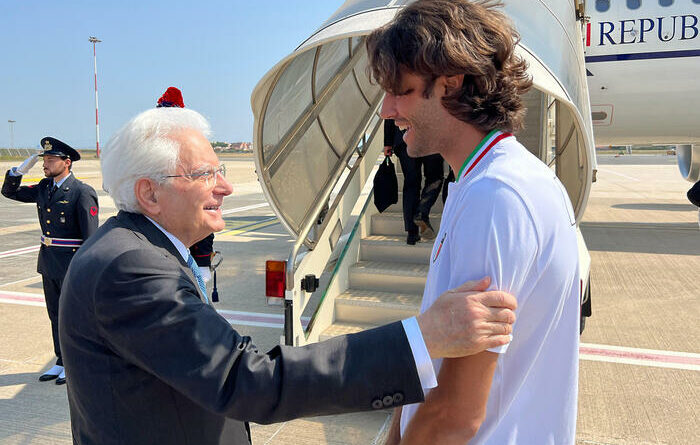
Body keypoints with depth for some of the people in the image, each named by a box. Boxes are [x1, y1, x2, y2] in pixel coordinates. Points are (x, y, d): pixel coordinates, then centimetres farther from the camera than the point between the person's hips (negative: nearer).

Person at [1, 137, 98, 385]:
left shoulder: (82, 193, -15)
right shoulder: (44, 187, 7)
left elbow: (91, 237, -17)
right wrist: (21, 169, 0)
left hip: (72, 264, -7)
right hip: (48, 262, 8)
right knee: (56, 315, 17)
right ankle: (62, 362, 31)